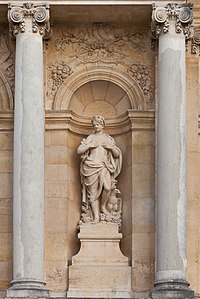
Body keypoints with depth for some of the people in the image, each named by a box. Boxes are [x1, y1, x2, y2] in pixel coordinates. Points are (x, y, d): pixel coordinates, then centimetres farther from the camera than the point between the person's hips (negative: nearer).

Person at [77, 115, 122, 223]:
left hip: (104, 166, 0)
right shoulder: (90, 138, 15)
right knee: (93, 192, -6)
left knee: (107, 187, -24)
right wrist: (90, 145, -4)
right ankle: (96, 216, -5)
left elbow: (117, 154, 16)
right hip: (91, 166, 0)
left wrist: (111, 147, 0)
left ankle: (103, 206, 1)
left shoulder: (108, 139, 18)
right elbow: (79, 150, 6)